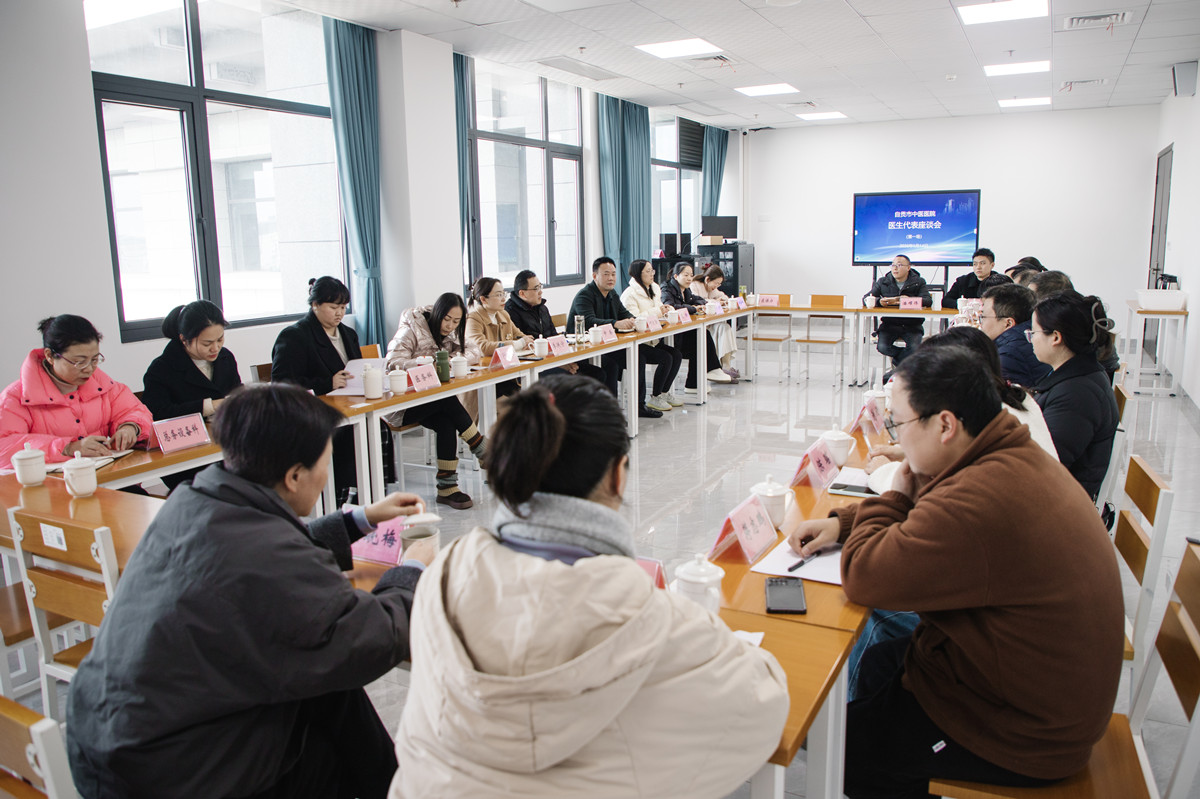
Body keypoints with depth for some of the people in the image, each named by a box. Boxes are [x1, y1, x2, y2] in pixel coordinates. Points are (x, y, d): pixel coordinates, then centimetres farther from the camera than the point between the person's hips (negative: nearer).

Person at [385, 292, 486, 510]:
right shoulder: (412, 329, -11)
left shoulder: (450, 334, 12)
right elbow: (393, 363, -22)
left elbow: (474, 351, 6)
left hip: (429, 399, 6)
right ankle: (485, 453, -18)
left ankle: (447, 487, -24)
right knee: (449, 402, -31)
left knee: (446, 422, -27)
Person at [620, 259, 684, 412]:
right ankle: (654, 398, -6)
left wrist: (664, 310, 1)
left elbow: (658, 311, 26)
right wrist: (657, 312, -19)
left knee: (677, 355, -9)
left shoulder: (654, 289, 13)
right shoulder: (630, 294, -14)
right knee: (666, 358, -21)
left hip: (652, 339, 9)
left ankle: (664, 392, 6)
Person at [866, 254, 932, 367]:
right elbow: (866, 298, 3)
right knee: (882, 347, -26)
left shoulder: (919, 282, 6)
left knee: (915, 347, -27)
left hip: (912, 325, -1)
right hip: (889, 324, 1)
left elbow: (928, 301, -9)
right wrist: (879, 301, -21)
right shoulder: (883, 282, 11)